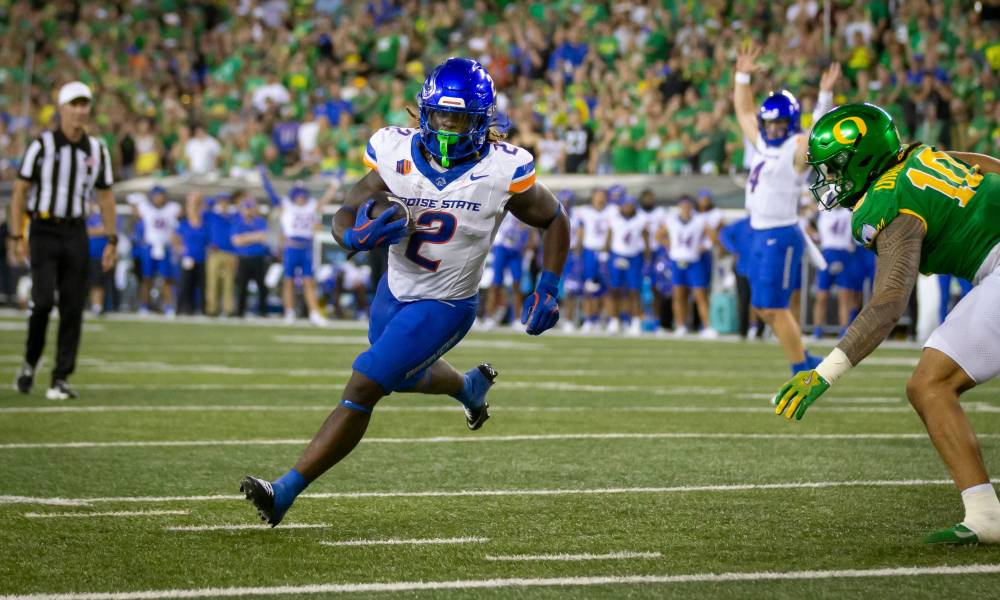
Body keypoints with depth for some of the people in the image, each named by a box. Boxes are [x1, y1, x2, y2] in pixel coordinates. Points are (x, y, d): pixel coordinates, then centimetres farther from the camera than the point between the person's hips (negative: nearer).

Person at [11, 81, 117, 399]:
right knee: (43, 300, -15)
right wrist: (17, 237, -9)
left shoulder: (97, 150, 7)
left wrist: (111, 241, 7)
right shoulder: (41, 145, -5)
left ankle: (61, 379, 5)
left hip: (75, 233, 4)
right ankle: (29, 363, 8)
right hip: (44, 232, -4)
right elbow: (20, 191, -3)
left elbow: (105, 197, 13)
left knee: (73, 308, -1)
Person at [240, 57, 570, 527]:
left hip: (444, 307, -5)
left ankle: (286, 491, -11)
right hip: (395, 292, 5)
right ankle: (471, 387, 64)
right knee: (407, 376, 30)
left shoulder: (502, 172, -19)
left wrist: (548, 289, -9)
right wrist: (357, 236, -32)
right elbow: (344, 214, -8)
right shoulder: (398, 155, -14)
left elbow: (555, 221, -2)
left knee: (362, 389, -14)